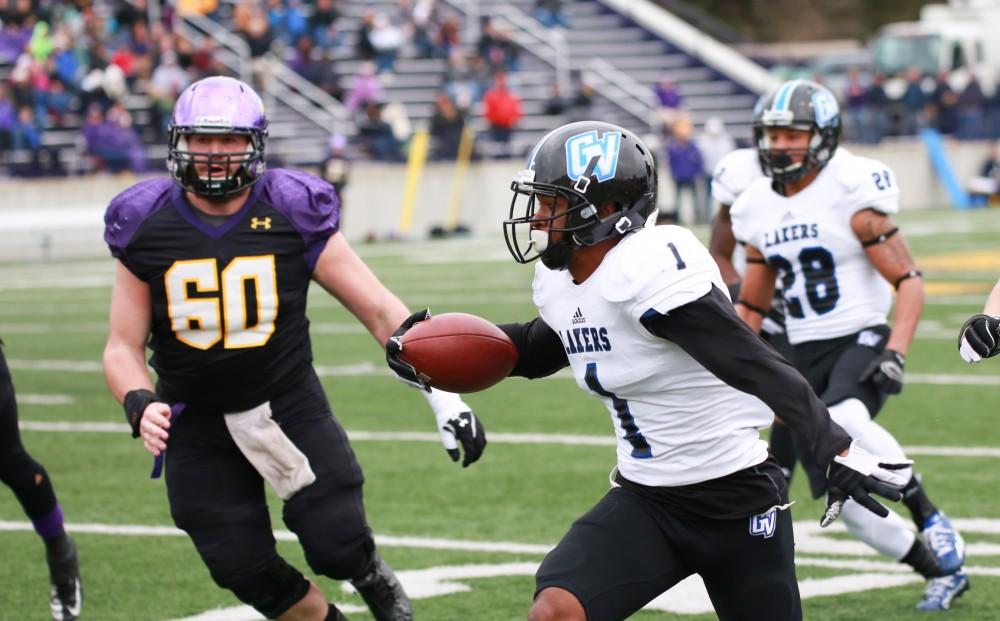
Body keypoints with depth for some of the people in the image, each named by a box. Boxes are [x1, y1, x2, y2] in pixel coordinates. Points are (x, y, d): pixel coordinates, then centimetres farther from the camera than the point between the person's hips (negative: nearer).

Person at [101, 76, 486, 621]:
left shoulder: (294, 216, -11)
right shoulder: (148, 228, -7)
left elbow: (382, 312, -8)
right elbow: (123, 346, -4)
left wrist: (444, 398, -14)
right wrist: (138, 404, -25)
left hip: (290, 407, -1)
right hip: (199, 427, 1)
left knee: (336, 547, -8)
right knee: (245, 570, 0)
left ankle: (372, 577, 29)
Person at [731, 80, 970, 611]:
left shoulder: (851, 193, -10)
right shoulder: (758, 208, 8)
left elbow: (910, 282, -10)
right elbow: (751, 306, 19)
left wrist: (895, 353, -23)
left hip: (861, 340, -6)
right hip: (804, 356, 6)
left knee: (843, 422, -39)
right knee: (847, 499, -2)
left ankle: (928, 517, -21)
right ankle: (942, 571, 18)